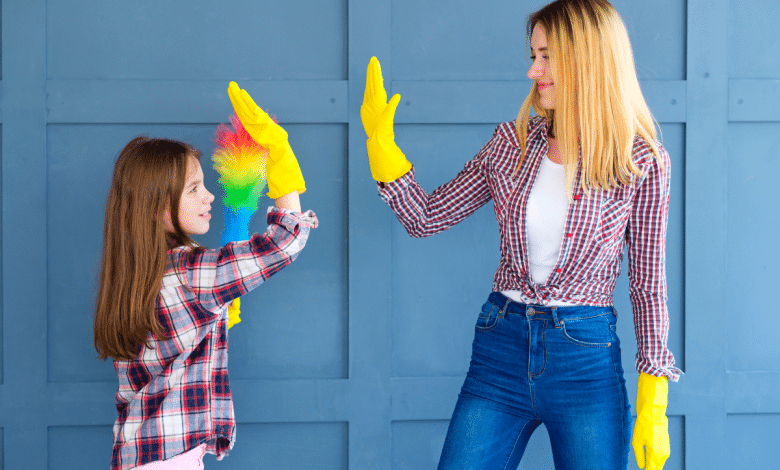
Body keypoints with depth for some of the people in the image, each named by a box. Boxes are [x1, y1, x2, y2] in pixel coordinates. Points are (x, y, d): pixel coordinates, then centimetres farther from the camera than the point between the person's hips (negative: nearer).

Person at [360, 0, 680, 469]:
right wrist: (381, 142, -2)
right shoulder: (513, 141, 4)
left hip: (586, 359, -2)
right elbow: (425, 218, 9)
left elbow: (648, 283, 0)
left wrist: (653, 405, -1)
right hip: (500, 346, 3)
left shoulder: (643, 162, -5)